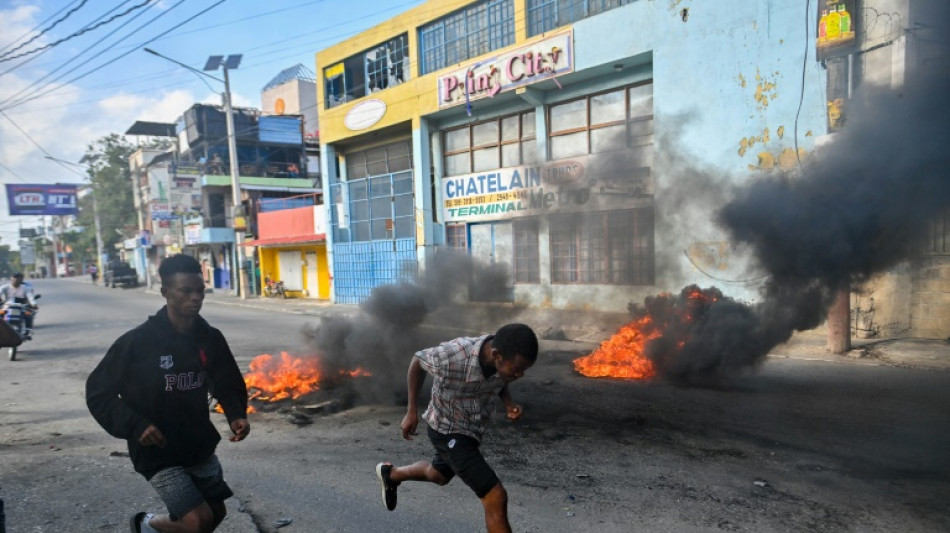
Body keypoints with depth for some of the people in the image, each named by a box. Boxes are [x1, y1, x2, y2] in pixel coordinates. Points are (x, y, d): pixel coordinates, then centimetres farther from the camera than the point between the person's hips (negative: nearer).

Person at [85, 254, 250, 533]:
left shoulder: (210, 338, -5)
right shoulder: (137, 342, -18)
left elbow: (228, 384, 5)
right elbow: (98, 392, -10)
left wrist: (237, 415, -14)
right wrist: (136, 426, -22)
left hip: (199, 445, 5)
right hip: (157, 451, -5)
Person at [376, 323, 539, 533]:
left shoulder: (505, 357, -23)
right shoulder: (452, 356, -38)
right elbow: (417, 360, -15)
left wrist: (509, 402, -18)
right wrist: (411, 411, -8)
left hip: (473, 428, 6)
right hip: (447, 430, -6)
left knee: (438, 475, 32)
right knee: (496, 497, -15)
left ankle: (391, 474, 59)